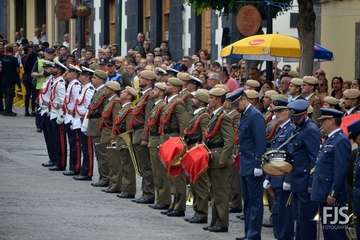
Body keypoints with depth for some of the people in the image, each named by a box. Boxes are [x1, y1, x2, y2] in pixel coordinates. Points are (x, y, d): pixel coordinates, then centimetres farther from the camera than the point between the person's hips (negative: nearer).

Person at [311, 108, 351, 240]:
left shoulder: (341, 141, -15)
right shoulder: (328, 140, 16)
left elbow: (341, 170, -20)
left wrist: (333, 194, -22)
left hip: (332, 196, -10)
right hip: (323, 194, 10)